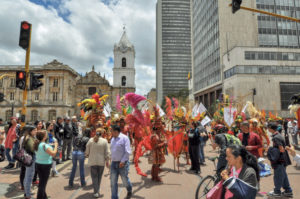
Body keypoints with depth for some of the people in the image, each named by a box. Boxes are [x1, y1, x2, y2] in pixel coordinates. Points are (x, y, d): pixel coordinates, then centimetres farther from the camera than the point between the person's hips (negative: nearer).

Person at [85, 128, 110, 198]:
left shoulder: (91, 140, -5)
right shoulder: (104, 141, -8)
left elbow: (87, 151, 1)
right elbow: (107, 152, -6)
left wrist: (87, 155, 23)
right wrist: (107, 161, 6)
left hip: (93, 161, 0)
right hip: (101, 161, 0)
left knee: (94, 176, 9)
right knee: (99, 176, 17)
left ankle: (96, 192, 5)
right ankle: (97, 190, 28)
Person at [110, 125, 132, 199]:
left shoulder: (124, 138, -11)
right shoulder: (112, 139, 10)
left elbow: (128, 152, -16)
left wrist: (122, 161, -20)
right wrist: (112, 160, 11)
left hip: (122, 164, -5)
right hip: (113, 163, 6)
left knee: (125, 180, 10)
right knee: (113, 182, 4)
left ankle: (129, 191, 40)